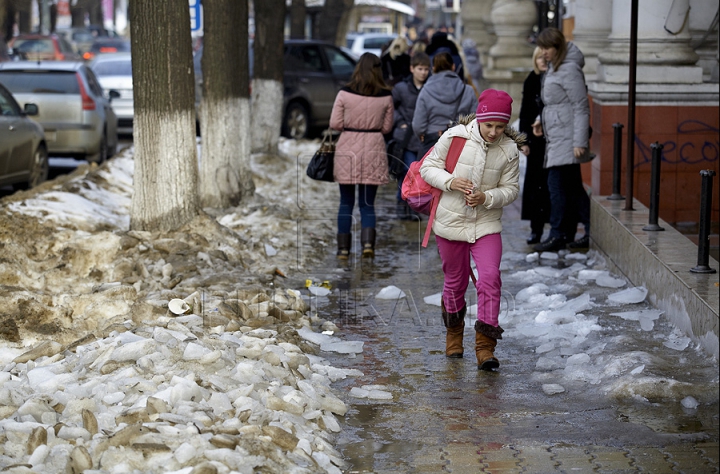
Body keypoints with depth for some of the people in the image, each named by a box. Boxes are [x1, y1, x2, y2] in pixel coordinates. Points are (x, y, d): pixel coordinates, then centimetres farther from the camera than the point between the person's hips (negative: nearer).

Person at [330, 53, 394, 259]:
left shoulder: (345, 94, -7)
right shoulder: (386, 97, -2)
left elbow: (335, 123, -5)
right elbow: (387, 127, 5)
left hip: (347, 150, -1)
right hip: (374, 149, 1)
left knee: (346, 202, 10)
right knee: (367, 203, 10)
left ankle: (343, 248, 11)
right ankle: (368, 241, -9)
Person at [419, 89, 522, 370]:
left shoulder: (509, 149, -7)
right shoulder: (455, 137, -11)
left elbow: (510, 189, 0)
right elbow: (428, 168, -2)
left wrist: (486, 197, -19)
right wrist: (451, 181, -21)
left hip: (487, 224, 0)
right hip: (451, 221, 0)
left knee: (490, 278, -15)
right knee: (455, 281, 12)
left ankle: (485, 347, -10)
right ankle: (454, 333, 38)